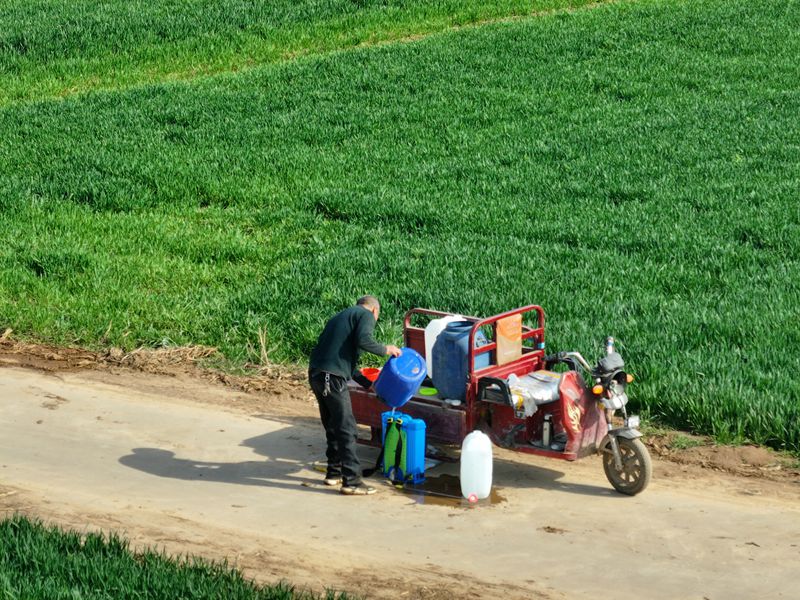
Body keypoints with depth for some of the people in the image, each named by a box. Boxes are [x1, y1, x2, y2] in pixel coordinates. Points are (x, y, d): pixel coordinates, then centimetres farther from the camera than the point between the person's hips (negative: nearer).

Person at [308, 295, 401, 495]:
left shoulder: (342, 316, 29)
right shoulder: (367, 316, 3)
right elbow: (363, 340, -17)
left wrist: (367, 383, 34)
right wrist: (385, 350, -1)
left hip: (315, 374, 9)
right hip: (333, 377, -9)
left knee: (332, 426, 20)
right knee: (346, 429, -5)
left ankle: (334, 472, 28)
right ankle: (351, 481, -6)